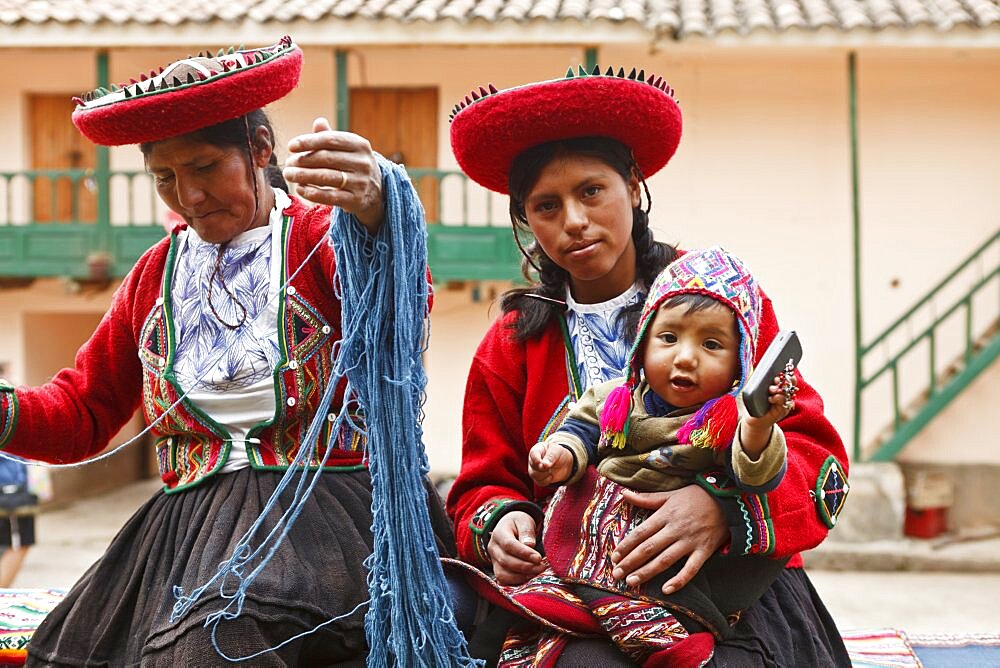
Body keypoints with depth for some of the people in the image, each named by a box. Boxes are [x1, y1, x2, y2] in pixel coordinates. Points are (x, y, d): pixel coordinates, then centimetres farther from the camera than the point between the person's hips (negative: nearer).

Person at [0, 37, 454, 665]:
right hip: (188, 523, 6)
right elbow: (83, 412, 21)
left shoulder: (319, 239, 3)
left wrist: (374, 213, -44)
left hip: (327, 510, -5)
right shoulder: (156, 272, 20)